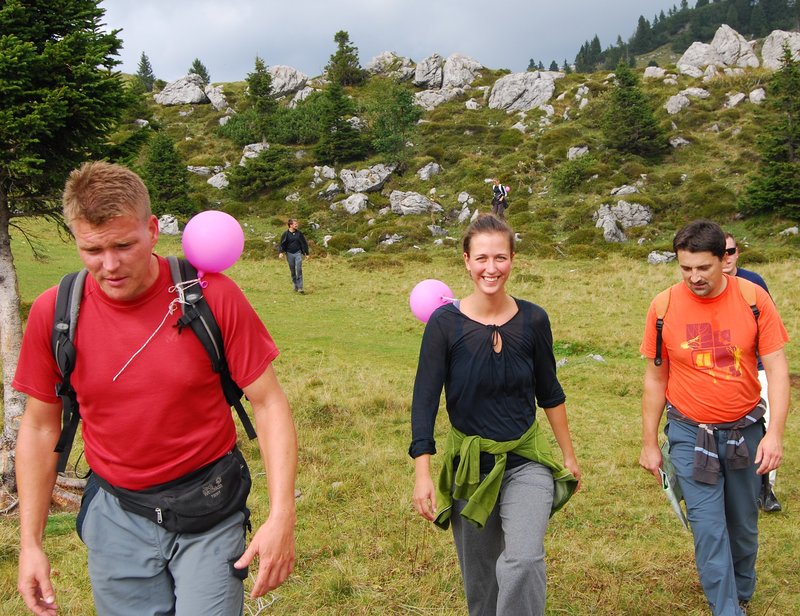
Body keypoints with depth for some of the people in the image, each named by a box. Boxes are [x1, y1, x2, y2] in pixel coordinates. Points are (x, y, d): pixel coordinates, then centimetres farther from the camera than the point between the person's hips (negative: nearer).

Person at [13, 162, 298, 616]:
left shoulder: (212, 294, -16)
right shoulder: (53, 313, -9)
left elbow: (269, 403, -11)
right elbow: (40, 427, 3)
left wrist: (282, 516, -18)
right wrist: (30, 543, 3)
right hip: (115, 517, 2)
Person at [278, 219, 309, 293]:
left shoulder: (299, 233, 1)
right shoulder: (286, 234, -3)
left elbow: (304, 243, 9)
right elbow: (282, 243, 0)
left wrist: (306, 253, 10)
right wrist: (281, 252, -14)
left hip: (298, 253, 0)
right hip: (289, 254, 0)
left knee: (299, 270, -10)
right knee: (292, 271, 8)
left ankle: (300, 288, -10)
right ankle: (295, 287, 20)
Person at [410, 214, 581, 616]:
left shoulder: (532, 320, -6)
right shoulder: (445, 323, -12)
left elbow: (549, 392, 7)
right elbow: (425, 401, -11)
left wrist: (569, 454, 14)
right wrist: (422, 474, -17)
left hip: (525, 461, 0)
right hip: (469, 463, 0)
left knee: (523, 562, -21)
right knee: (479, 576, 14)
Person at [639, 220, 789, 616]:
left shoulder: (754, 299, -10)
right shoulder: (664, 307, -9)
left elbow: (777, 368, -7)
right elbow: (655, 378, 0)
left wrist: (775, 433, -17)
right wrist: (649, 443, 3)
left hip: (745, 430, 1)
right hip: (690, 434, -1)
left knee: (743, 526, 15)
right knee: (709, 530, -4)